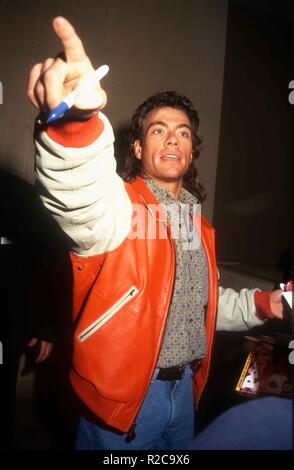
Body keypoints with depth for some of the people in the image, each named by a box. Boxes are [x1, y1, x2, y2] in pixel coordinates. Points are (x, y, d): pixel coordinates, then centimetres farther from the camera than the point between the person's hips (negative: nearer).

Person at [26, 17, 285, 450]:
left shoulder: (196, 223, 7)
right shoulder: (119, 205, -15)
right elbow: (86, 202, -41)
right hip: (121, 396, -6)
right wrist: (79, 120, -59)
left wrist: (261, 304, 3)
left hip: (184, 389, 7)